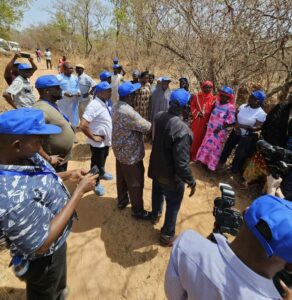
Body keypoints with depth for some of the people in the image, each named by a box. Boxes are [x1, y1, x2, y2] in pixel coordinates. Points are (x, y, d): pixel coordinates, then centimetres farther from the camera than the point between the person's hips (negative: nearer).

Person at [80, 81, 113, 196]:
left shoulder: (104, 103, 3)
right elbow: (83, 125, -32)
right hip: (98, 142, -8)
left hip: (106, 140, 8)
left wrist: (109, 137, 10)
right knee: (96, 163, 11)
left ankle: (102, 173, 54)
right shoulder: (94, 105, -26)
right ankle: (96, 183, 33)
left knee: (103, 160, 29)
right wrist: (94, 137, -21)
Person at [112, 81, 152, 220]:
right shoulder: (129, 112, -31)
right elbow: (147, 127, -24)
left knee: (122, 177, 25)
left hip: (120, 149, 10)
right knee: (135, 183, 7)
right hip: (131, 154, -9)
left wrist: (143, 122, -2)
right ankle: (137, 211, 25)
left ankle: (122, 200, 45)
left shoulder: (116, 107, 1)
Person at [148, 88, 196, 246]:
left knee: (157, 193, 33)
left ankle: (155, 215, 61)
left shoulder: (159, 117, -11)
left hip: (156, 168, 7)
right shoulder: (182, 129, -35)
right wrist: (191, 181, -16)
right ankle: (167, 235, 39)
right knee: (173, 205, 17)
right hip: (172, 176, -7)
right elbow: (182, 163, -31)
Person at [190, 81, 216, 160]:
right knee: (194, 137, 8)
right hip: (196, 121, 1)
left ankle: (198, 156, 23)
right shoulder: (196, 96, 1)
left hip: (206, 123, -1)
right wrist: (197, 113, -11)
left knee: (202, 139, 9)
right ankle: (191, 154, 24)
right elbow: (192, 106, 6)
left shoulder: (214, 99, -2)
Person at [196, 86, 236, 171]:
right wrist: (209, 123, 6)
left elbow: (230, 121, -16)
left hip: (220, 131, -5)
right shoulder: (217, 102, 1)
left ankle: (212, 165, 23)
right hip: (210, 129, 5)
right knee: (207, 144, 15)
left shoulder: (230, 107, -15)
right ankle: (204, 160, 34)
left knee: (216, 147, 8)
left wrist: (220, 128, -19)